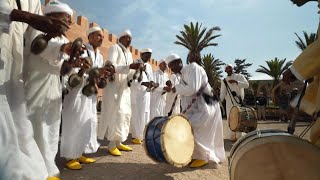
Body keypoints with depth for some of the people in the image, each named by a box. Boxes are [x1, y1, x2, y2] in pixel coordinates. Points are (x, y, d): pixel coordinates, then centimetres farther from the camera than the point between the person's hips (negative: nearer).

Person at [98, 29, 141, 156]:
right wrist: (129, 67, -30)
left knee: (125, 114, 7)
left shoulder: (129, 53, 17)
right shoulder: (114, 48, -4)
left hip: (124, 87, 8)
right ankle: (112, 144, 2)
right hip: (114, 86, -8)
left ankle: (118, 142, 18)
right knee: (115, 114, -8)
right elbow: (111, 66, -20)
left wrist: (136, 70, -5)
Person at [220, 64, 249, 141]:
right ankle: (231, 137, 9)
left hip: (239, 101, -1)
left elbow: (247, 85, -9)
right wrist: (218, 101, -13)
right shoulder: (224, 80, 9)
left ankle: (238, 137, 11)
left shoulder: (239, 76, 6)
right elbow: (222, 93, 4)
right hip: (229, 102, 1)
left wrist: (236, 82, -20)